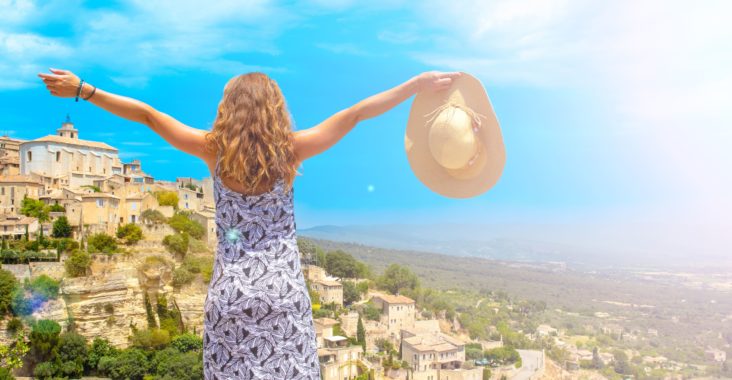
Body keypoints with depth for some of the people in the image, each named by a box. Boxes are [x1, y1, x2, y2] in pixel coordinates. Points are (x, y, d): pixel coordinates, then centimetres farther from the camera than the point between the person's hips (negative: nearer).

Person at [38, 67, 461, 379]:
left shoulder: (214, 149, -4)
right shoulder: (290, 149, -8)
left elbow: (147, 114, 3)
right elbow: (356, 114, -7)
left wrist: (83, 90, 13)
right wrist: (419, 84, -3)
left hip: (230, 289, 1)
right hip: (283, 287, -1)